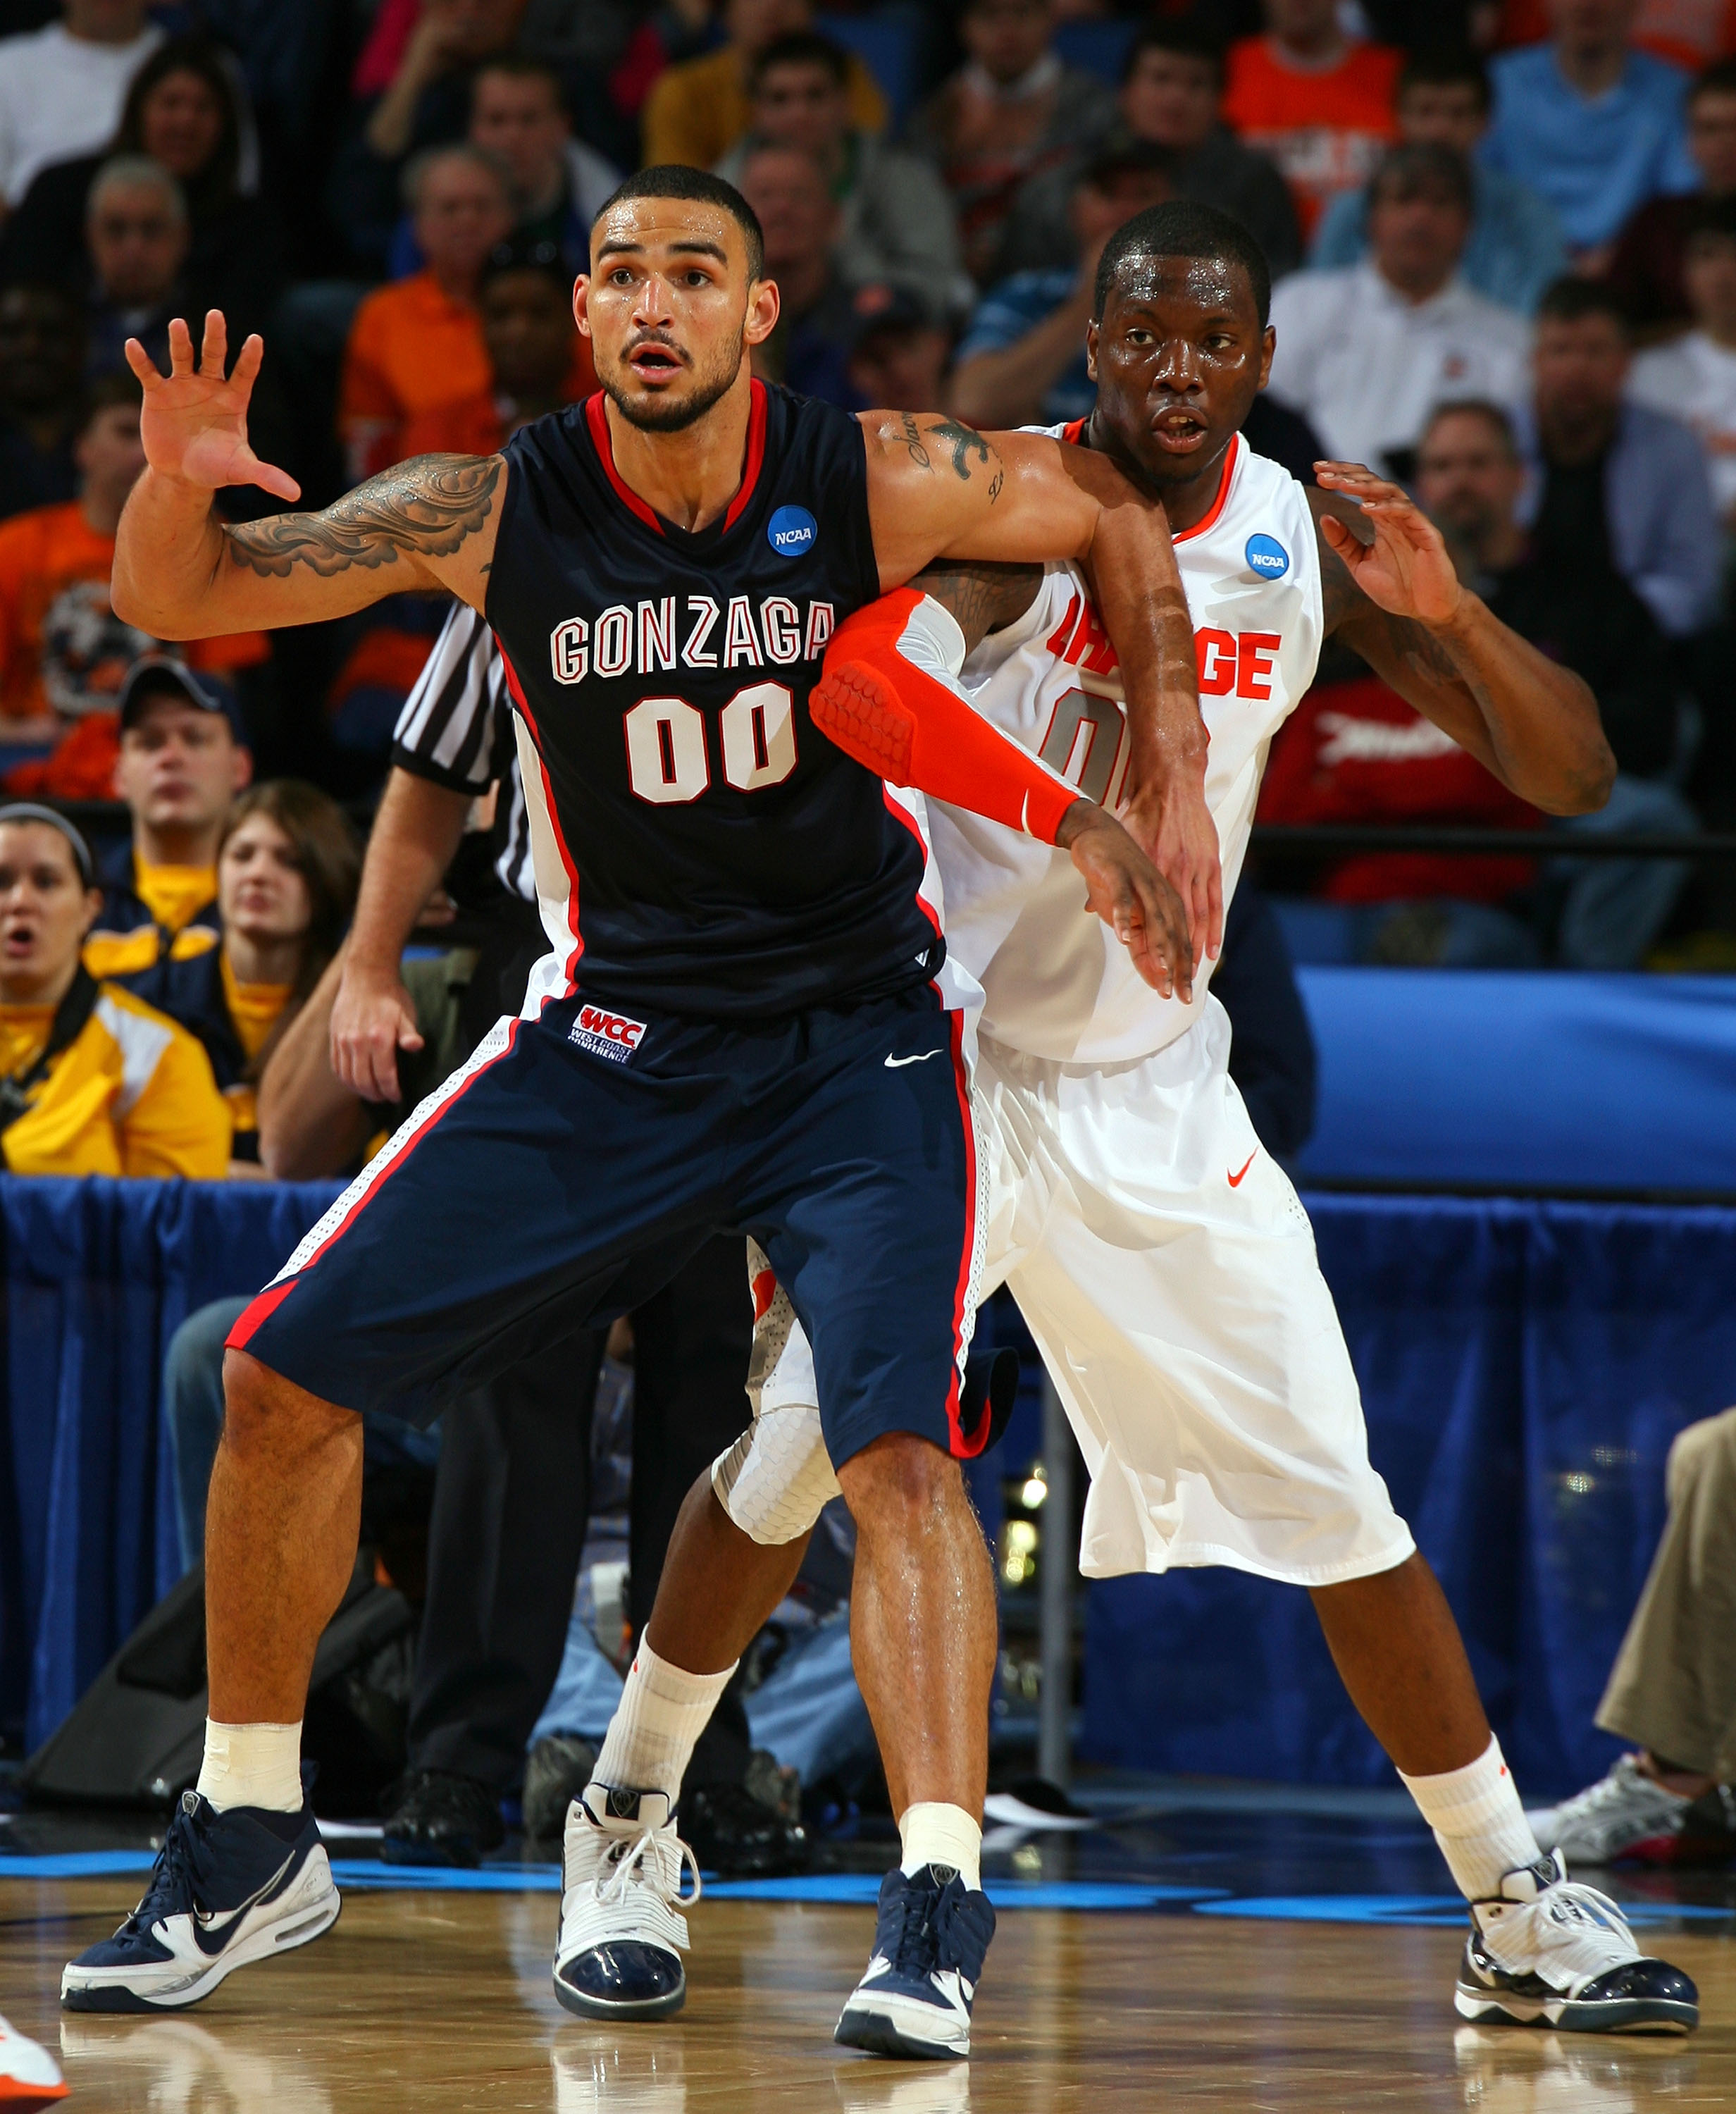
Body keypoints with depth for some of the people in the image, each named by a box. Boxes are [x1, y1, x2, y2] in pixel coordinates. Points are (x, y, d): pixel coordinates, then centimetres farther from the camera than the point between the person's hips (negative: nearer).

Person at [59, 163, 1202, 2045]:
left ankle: (940, 1911, -20)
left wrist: (1167, 798, -3)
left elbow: (1119, 523, 3)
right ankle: (254, 1843, 13)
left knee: (899, 1445, -22)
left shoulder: (873, 482, -14)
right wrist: (179, 486, -31)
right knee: (287, 1375, -3)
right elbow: (178, 599, -9)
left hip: (852, 1041, -2)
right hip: (615, 1032, 2)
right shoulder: (496, 512, -11)